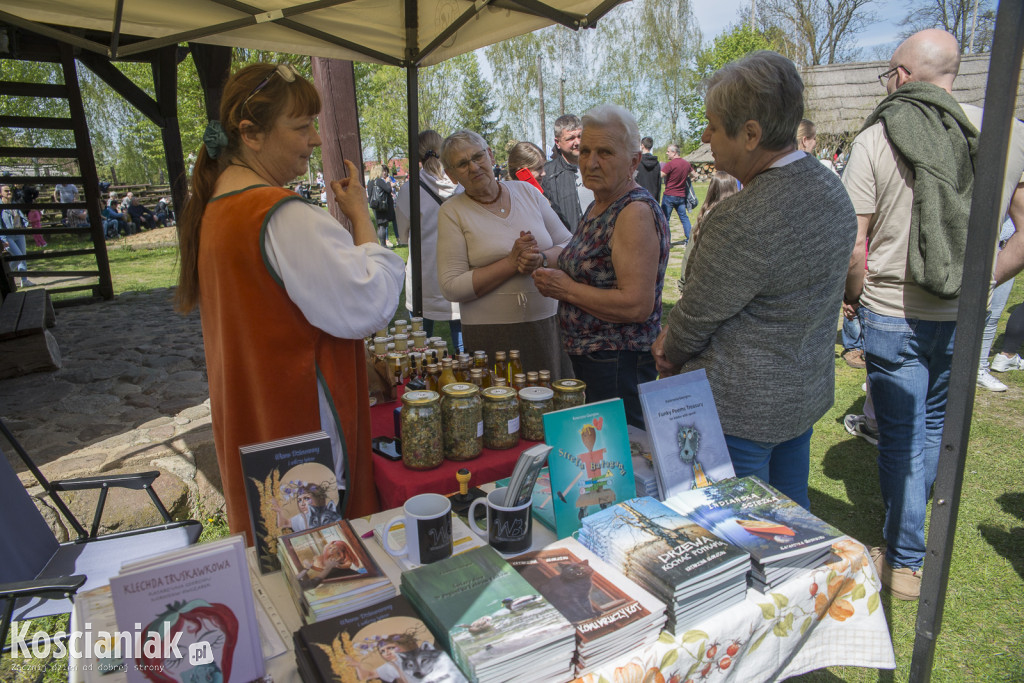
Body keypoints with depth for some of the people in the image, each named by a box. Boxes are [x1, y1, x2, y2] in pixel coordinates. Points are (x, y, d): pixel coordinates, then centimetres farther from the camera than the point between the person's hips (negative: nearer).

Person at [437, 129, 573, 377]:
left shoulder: (527, 192, 8)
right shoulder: (451, 212, -1)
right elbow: (452, 287, -9)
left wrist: (541, 259, -12)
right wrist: (512, 263, -15)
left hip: (547, 325, 3)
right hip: (491, 335, -3)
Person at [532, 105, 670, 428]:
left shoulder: (636, 212, -19)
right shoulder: (599, 206, 11)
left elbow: (637, 305, -26)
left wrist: (567, 289, -17)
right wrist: (554, 276, 5)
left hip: (620, 363, -10)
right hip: (587, 356, 10)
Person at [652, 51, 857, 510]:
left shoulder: (744, 221, -29)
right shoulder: (830, 189, 2)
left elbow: (696, 316, -17)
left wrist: (669, 354, 6)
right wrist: (674, 341, 5)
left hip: (743, 410, -9)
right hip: (808, 391, 9)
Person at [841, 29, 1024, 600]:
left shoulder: (876, 139, -11)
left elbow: (853, 246, -13)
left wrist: (857, 298, 2)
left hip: (893, 315, -3)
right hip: (965, 318, 4)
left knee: (901, 437, 9)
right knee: (935, 424, 23)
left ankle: (905, 563, 23)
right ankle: (913, 527, 42)